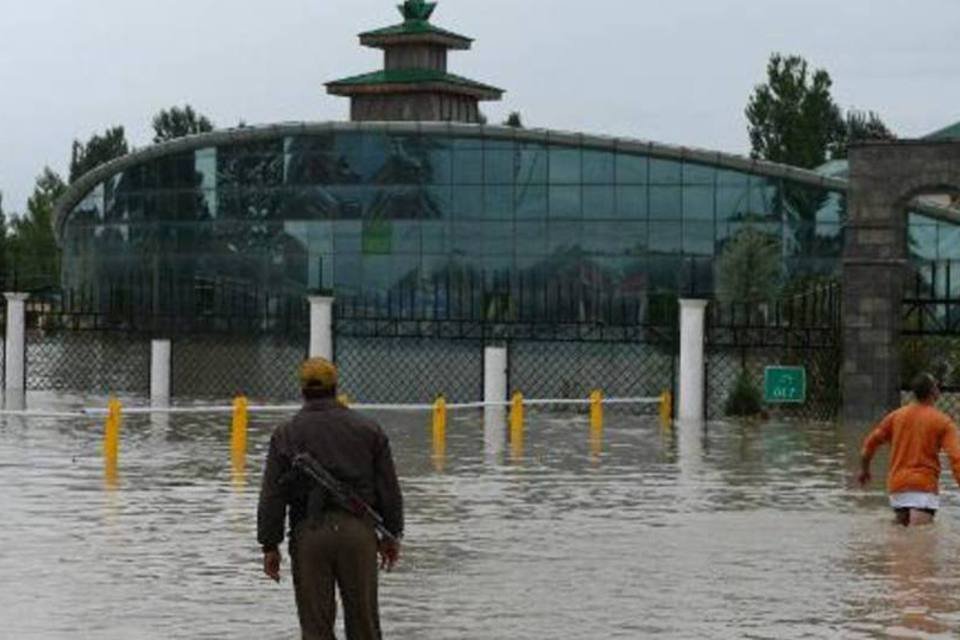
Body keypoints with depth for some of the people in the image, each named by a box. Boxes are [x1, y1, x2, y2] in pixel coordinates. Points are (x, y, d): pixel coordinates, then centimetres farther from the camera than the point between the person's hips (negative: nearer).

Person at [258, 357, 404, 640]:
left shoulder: (286, 434, 2)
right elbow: (389, 489, 7)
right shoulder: (368, 429, 6)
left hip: (309, 532, -1)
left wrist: (270, 545, 3)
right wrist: (391, 535, 15)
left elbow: (272, 496, -2)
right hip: (358, 531, 1)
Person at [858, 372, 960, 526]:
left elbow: (870, 442, 15)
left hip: (897, 485, 5)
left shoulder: (896, 416, 9)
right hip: (924, 485, -5)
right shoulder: (942, 421, -3)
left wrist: (864, 470, 30)